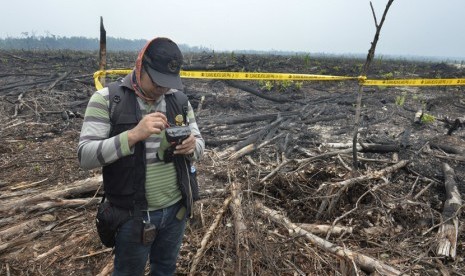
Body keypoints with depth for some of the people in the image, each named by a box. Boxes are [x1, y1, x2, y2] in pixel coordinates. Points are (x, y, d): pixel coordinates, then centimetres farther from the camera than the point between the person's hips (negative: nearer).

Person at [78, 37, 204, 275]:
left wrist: (191, 147, -19)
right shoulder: (106, 99, -13)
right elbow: (85, 156, -19)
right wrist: (134, 135, -32)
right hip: (133, 215, -3)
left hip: (176, 209, 4)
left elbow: (199, 144, 5)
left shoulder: (179, 99, 0)